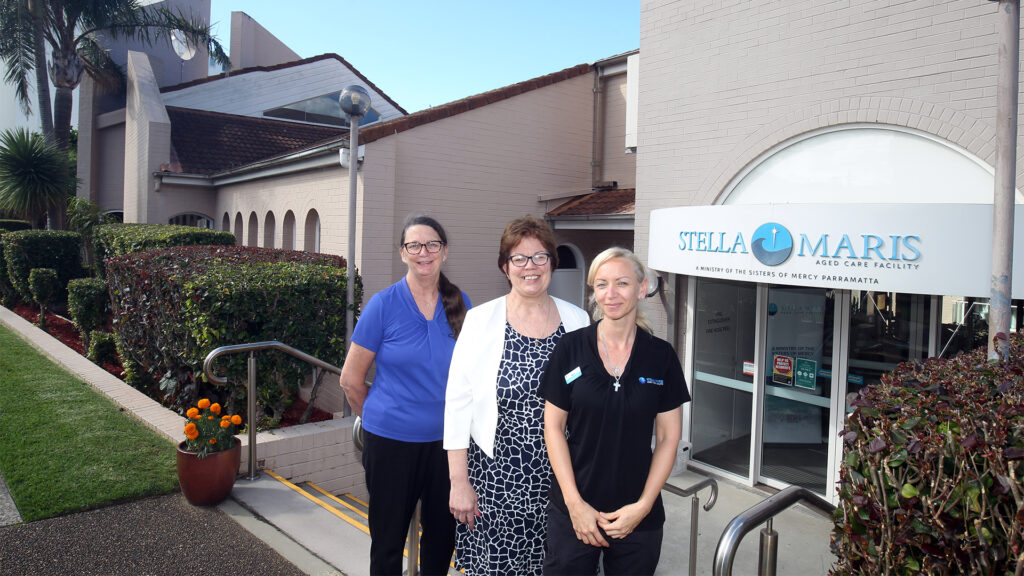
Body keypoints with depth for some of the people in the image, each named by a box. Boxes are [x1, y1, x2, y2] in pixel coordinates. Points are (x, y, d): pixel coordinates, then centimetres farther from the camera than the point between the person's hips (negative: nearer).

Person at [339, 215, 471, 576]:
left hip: (445, 439, 3)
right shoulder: (384, 305, -8)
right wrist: (378, 418, 7)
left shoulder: (460, 304, 0)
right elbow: (351, 378, -2)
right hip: (391, 441, -2)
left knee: (442, 532, 15)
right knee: (388, 537, 12)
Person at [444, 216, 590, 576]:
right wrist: (459, 482, -6)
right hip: (496, 477, -2)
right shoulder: (481, 320, -4)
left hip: (559, 477, 2)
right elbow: (457, 403, -4)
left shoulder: (577, 321, 3)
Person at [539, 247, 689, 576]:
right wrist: (575, 503, -8)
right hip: (573, 511, 0)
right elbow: (554, 427, -3)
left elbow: (668, 437, 1)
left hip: (639, 516, 1)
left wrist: (643, 505, -7)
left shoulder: (660, 355, -2)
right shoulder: (570, 348, -5)